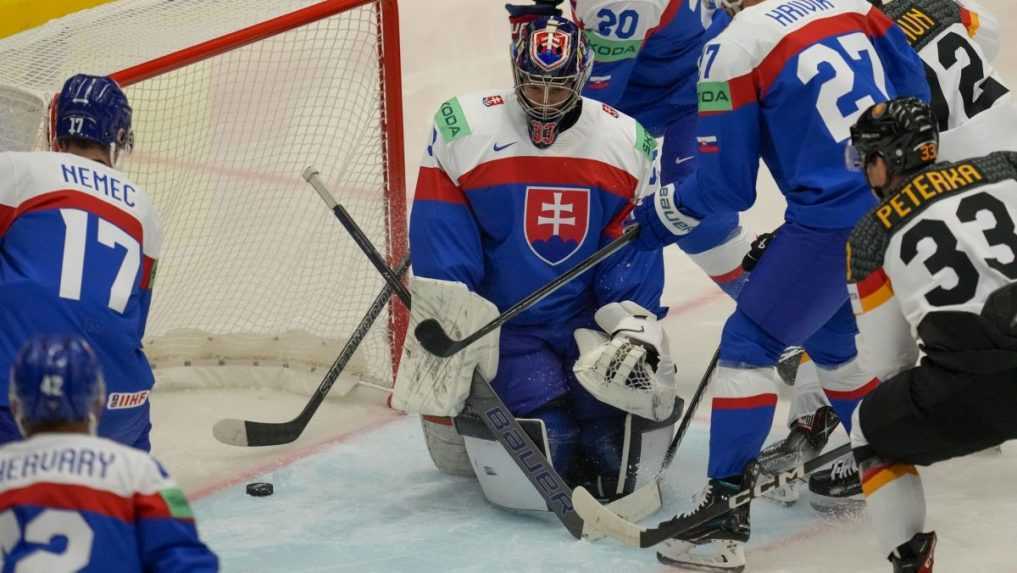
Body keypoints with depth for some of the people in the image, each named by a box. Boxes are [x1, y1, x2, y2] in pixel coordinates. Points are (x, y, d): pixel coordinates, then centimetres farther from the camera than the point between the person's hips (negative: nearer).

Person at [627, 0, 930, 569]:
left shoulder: (734, 47, -9)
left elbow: (725, 186, -3)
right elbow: (916, 92, 12)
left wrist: (661, 213, 14)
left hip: (834, 220, -7)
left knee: (750, 344, 1)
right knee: (834, 336, 28)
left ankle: (724, 516, -4)